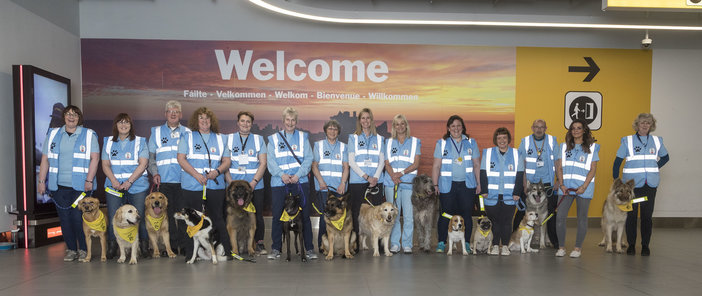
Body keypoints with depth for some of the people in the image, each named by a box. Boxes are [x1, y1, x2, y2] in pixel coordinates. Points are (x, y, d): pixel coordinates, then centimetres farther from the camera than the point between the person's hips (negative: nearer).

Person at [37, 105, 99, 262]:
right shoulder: (53, 135, 13)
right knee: (64, 218, 3)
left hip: (80, 186, -3)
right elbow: (45, 159, 13)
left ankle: (83, 250, 9)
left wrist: (89, 180, -12)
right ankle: (71, 249, 15)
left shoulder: (89, 135, 4)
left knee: (79, 218, -6)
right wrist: (41, 181, 6)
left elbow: (94, 158, -3)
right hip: (59, 186, 3)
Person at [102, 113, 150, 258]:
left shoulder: (140, 142, 6)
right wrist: (113, 181, -11)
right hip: (114, 186, 2)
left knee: (140, 218, -3)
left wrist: (129, 182, -13)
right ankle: (111, 249, 10)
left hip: (137, 186, -2)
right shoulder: (108, 142, 14)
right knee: (112, 219, -2)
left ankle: (144, 248, 6)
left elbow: (143, 164, -3)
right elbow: (105, 165, 7)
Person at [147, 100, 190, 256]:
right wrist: (154, 173, -3)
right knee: (167, 214, 1)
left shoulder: (187, 133, 12)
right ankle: (171, 246, 10)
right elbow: (150, 156, 12)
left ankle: (184, 246, 6)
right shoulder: (156, 132, 14)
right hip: (163, 180, 1)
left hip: (183, 180, -1)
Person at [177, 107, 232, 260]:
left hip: (215, 184, 1)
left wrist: (217, 171, -8)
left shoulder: (220, 139, 15)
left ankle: (226, 251, 7)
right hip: (192, 185, -1)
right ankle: (190, 253, 9)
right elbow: (181, 158, -1)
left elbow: (227, 161, 13)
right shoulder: (187, 136, 9)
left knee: (217, 218, 2)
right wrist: (196, 175, -13)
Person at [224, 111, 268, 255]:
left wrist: (253, 182, -8)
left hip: (255, 186, 0)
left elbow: (263, 163, 4)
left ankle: (259, 243, 14)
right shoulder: (229, 139, 9)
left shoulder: (258, 139, 10)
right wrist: (231, 183, -8)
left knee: (257, 215, 1)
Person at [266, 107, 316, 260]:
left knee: (304, 215, 0)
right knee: (277, 216, 1)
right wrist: (281, 174, -14)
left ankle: (309, 248, 8)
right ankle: (276, 248, 13)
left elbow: (308, 159, 2)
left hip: (300, 181, 0)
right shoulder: (274, 138, 12)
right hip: (279, 182, 1)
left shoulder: (303, 137, 11)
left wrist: (298, 174, -12)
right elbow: (271, 160, 2)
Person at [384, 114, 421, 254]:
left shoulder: (415, 142, 9)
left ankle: (407, 244, 6)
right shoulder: (389, 142, 14)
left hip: (409, 183, -1)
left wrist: (402, 173, -13)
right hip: (391, 183, 1)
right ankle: (394, 244, 10)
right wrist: (393, 177, -10)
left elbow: (416, 164, 1)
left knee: (409, 216, -3)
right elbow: (387, 164, 7)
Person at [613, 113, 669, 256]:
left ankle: (645, 245, 15)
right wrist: (616, 181, 1)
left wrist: (655, 168, 10)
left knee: (647, 215, 4)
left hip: (650, 184, 2)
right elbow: (617, 161, 3)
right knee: (631, 214, 1)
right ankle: (631, 245, 12)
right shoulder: (627, 140, 1)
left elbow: (665, 157, 24)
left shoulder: (657, 141, 8)